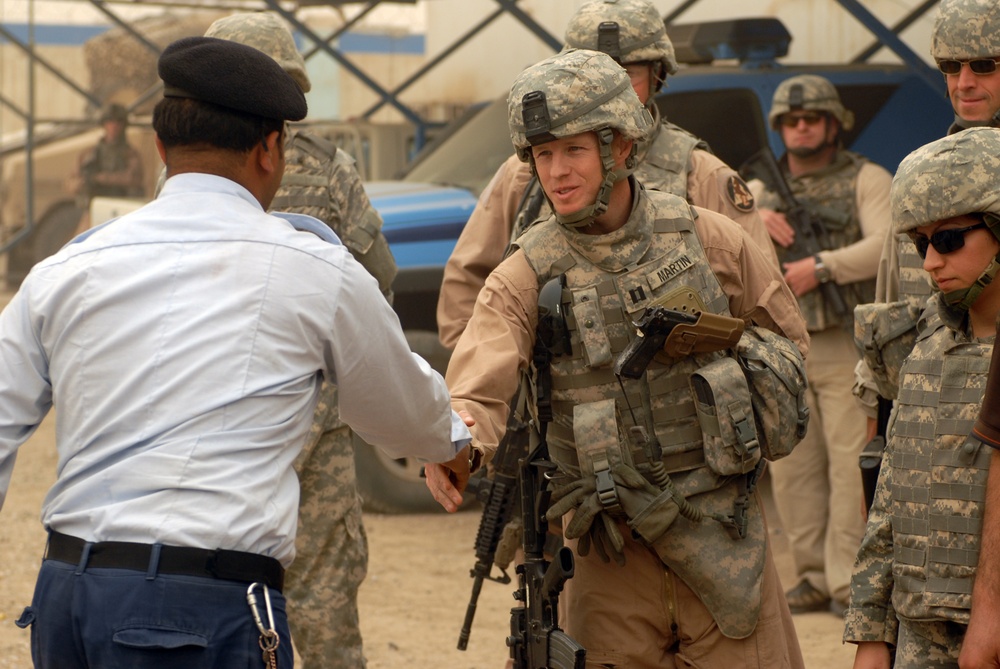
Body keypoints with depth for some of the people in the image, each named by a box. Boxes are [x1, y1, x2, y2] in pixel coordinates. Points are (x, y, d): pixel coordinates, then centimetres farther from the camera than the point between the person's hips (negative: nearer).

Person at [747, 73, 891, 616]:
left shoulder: (866, 180, 2)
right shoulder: (761, 189, 15)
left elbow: (887, 245, -13)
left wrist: (821, 267, -20)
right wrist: (755, 219, -11)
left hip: (848, 347, -5)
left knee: (851, 463, -7)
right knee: (791, 467, 4)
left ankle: (849, 581, -6)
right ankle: (814, 575, 12)